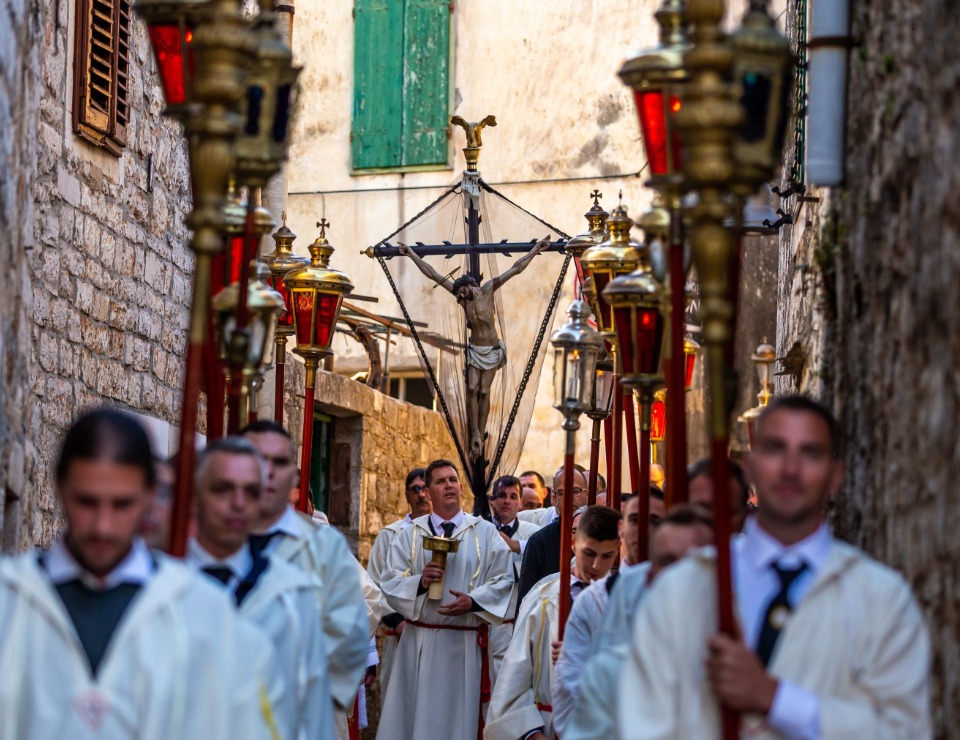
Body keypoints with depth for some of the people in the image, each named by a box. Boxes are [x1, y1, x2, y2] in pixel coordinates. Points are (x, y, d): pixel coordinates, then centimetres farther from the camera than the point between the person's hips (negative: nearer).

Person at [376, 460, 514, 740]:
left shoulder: (486, 533, 6)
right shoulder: (410, 534, 8)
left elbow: (503, 580, 0)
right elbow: (390, 583, 1)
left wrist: (473, 601, -16)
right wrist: (419, 582, -17)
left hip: (466, 643, -1)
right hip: (420, 642, 1)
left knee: (459, 716, 2)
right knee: (413, 715, 1)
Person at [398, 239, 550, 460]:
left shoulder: (488, 289, -13)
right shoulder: (461, 293, -7)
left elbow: (516, 268, -12)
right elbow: (433, 274, -4)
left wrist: (536, 248, -13)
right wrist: (412, 254, -4)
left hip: (492, 350, -2)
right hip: (474, 349, 2)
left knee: (484, 392, -3)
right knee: (472, 389, -11)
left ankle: (480, 436, 2)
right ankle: (475, 435, -9)